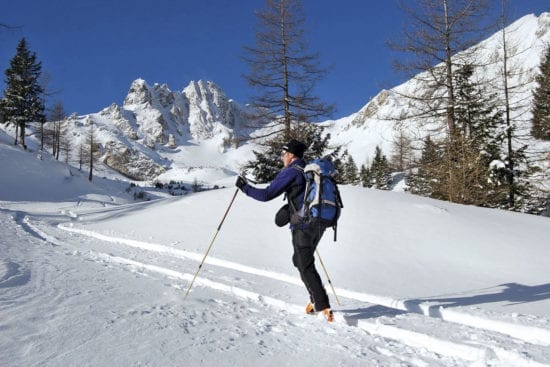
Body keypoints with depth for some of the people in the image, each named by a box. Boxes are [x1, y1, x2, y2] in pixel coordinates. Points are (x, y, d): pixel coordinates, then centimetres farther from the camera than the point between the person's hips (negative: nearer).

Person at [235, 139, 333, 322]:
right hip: (319, 224, 8)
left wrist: (244, 187, 2)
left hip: (303, 226, -8)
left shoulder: (290, 172, -10)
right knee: (302, 260, 21)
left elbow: (266, 195, -11)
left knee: (305, 266, -1)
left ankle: (323, 307, -4)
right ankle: (316, 298, 18)